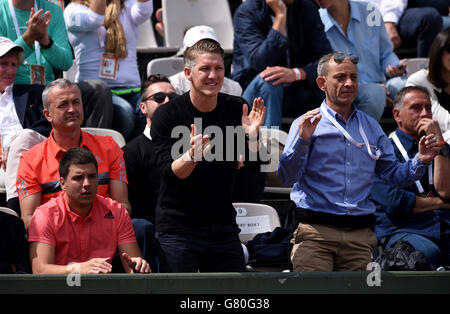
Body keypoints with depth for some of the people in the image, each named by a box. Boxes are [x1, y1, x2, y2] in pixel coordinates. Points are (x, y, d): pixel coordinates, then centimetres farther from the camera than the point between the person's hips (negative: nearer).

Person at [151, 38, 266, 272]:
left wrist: (252, 134, -19)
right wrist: (191, 156, -36)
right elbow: (168, 174, -16)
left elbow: (256, 165, -1)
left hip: (224, 226, 4)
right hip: (178, 227, -4)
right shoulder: (167, 115, -9)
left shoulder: (237, 108, 2)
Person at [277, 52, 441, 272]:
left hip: (360, 235, 4)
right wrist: (302, 140, -21)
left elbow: (394, 174, 16)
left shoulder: (371, 127, 18)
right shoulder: (306, 124, 3)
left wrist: (420, 161, -3)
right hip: (316, 231, -4)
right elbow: (286, 177, -7)